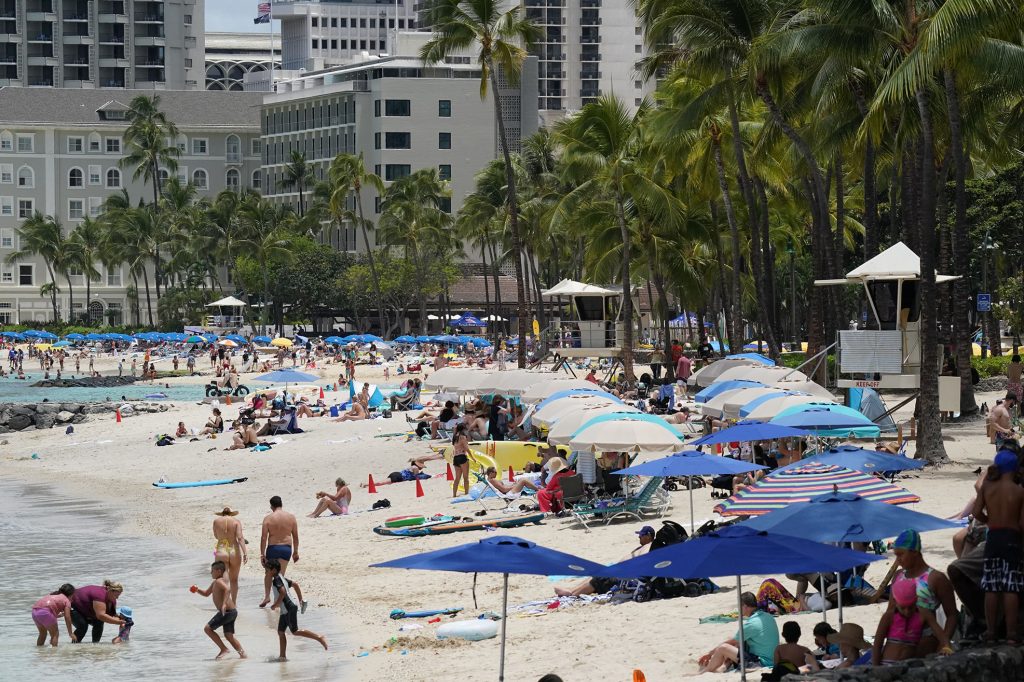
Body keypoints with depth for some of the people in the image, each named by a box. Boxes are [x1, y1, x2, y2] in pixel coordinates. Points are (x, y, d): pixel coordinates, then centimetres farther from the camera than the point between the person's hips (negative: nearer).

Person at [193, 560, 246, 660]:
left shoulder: (219, 581, -11)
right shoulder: (214, 583, 20)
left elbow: (228, 589, -30)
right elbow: (206, 593, 32)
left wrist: (224, 603, -39)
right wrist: (197, 590, 14)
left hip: (226, 611, -10)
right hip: (232, 611, 10)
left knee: (208, 628, -3)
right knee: (228, 635, 11)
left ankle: (223, 649, -4)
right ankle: (242, 652, 1)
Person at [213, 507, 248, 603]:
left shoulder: (216, 521, 4)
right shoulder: (236, 521, 0)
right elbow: (240, 538, -11)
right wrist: (245, 553, -15)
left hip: (221, 552, -1)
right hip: (234, 551, 1)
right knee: (234, 580, 17)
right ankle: (233, 603, 26)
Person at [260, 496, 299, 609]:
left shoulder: (268, 518, -7)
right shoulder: (291, 517, 0)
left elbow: (263, 537, -8)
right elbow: (295, 536, 5)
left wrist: (262, 554, -3)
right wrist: (295, 552, 14)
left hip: (273, 548, -2)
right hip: (286, 548, 2)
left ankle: (267, 596, 11)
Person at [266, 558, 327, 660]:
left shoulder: (276, 579, -13)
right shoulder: (281, 578, 17)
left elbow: (283, 592, -28)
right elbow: (295, 584, 21)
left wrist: (276, 604, -20)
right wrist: (300, 600, 24)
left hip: (289, 609, -10)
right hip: (285, 611, 10)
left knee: (295, 631, -9)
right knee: (280, 631, 11)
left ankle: (319, 637, -9)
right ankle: (283, 656, 11)